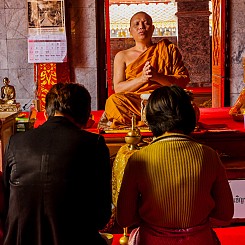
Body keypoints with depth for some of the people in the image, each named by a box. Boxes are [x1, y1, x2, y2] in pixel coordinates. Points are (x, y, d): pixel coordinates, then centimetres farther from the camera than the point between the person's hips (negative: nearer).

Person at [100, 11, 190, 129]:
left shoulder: (169, 49, 17)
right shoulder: (122, 56, 17)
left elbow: (184, 80, 6)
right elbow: (118, 88, 4)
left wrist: (157, 77, -10)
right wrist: (142, 78, -12)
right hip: (133, 102, -1)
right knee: (113, 100, -34)